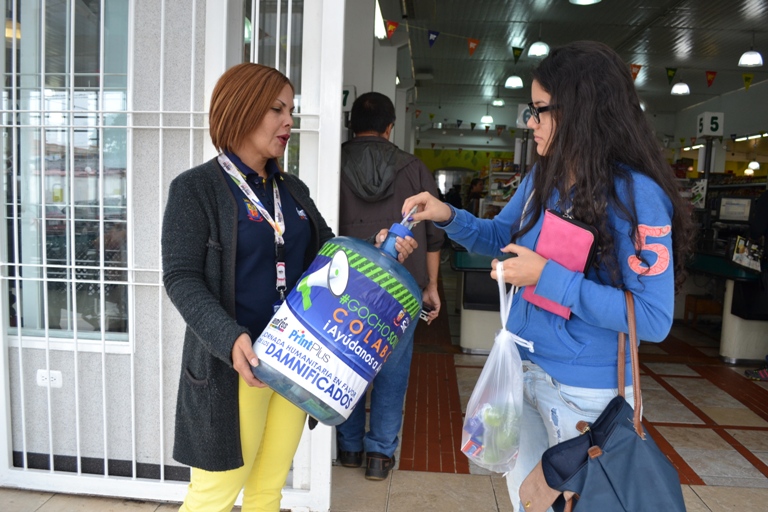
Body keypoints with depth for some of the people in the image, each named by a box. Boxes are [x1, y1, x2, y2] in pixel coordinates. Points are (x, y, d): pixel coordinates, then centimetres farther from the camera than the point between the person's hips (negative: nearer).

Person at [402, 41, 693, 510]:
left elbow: (654, 319, -25)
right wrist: (448, 216, -3)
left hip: (585, 390, -7)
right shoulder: (542, 178, 0)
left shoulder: (635, 195, -23)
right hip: (521, 367, 7)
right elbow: (500, 236, 16)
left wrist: (548, 277, -28)